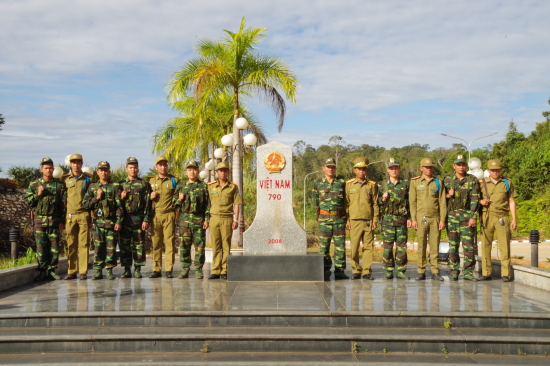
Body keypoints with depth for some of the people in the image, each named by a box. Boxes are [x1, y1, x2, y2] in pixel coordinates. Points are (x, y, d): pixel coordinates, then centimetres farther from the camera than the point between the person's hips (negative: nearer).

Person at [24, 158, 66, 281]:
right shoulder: (34, 185, 7)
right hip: (40, 219, 0)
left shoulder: (59, 185, 6)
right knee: (41, 246, 0)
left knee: (54, 246, 2)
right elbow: (27, 201, 8)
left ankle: (52, 269, 12)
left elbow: (63, 204, 4)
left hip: (55, 220, 0)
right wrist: (37, 194, -9)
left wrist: (62, 221, 0)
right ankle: (43, 271, 7)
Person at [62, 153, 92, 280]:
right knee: (71, 244, 4)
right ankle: (71, 271, 11)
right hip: (70, 215, 2)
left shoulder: (88, 178, 7)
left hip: (84, 214, -1)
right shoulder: (65, 179, 9)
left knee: (84, 244, -2)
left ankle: (83, 271, 1)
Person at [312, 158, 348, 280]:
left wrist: (346, 217, 3)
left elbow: (347, 200, 8)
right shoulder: (317, 183, 6)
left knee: (340, 246, 2)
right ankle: (325, 272, 8)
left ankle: (340, 271, 10)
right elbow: (315, 201, 12)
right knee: (323, 246, 0)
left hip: (340, 218, 0)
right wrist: (319, 214, 9)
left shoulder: (342, 182, 6)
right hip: (324, 219, 0)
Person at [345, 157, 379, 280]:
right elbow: (346, 203, 6)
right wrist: (346, 220, 1)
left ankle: (367, 271, 6)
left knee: (368, 246, 1)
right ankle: (356, 271, 10)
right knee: (354, 247, 0)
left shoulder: (372, 185, 8)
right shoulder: (349, 185, 7)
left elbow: (375, 204, 7)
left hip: (368, 220, 1)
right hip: (354, 220, -1)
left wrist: (375, 219, 0)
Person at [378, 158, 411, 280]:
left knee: (402, 247, 1)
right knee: (387, 247, 0)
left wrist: (410, 218, 1)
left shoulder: (406, 184, 8)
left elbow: (411, 202, 8)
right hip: (387, 219, 0)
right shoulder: (382, 185, 8)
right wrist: (382, 199, -9)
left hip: (402, 220, 0)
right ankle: (388, 271, 9)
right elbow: (376, 202, 13)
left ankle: (401, 271, 9)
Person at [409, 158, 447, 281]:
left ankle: (435, 272, 7)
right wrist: (413, 219, -3)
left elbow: (442, 202, 6)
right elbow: (412, 202, 4)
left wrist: (442, 220, -1)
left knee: (435, 245, 1)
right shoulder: (415, 182, 6)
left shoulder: (438, 182, 8)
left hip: (435, 218, 1)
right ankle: (421, 272, 5)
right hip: (421, 218, -1)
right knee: (421, 246, 0)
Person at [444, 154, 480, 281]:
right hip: (452, 215, 2)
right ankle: (454, 272, 10)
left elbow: (475, 200, -2)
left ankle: (468, 272, 3)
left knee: (469, 245, -4)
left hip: (467, 216, -1)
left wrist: (473, 217, -10)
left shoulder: (472, 180, 3)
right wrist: (447, 195, -7)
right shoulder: (447, 180, 9)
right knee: (453, 245, 3)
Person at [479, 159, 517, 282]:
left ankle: (506, 274, 2)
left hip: (502, 217, -1)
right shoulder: (482, 183, 7)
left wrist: (514, 219, 1)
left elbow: (511, 202, 7)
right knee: (486, 245, 0)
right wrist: (481, 202, -8)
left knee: (504, 245, -4)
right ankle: (486, 273, 6)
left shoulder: (507, 183, 7)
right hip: (487, 217, 1)